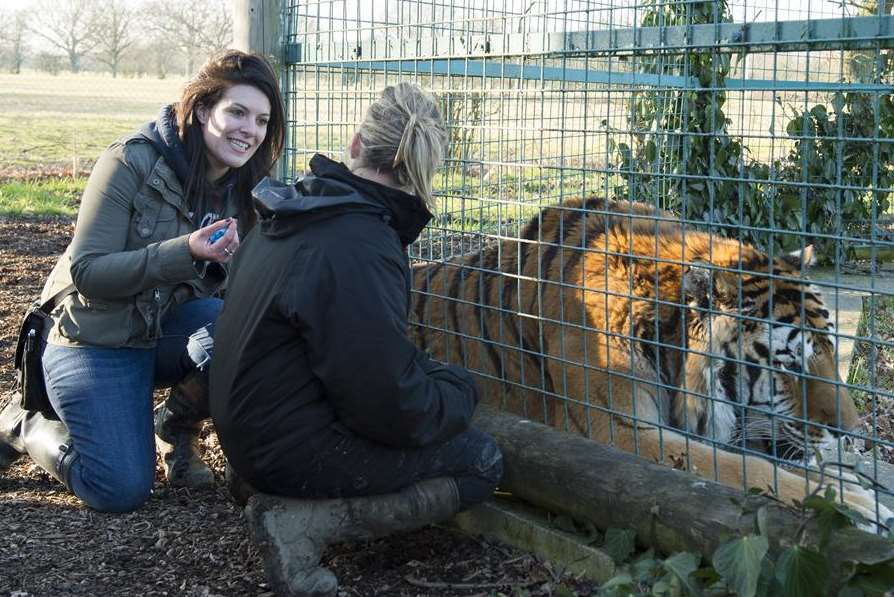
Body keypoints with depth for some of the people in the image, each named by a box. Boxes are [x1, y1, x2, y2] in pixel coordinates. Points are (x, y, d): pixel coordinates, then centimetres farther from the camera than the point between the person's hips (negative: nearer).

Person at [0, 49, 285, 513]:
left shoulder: (241, 188, -1)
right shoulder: (132, 162, -19)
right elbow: (87, 272, -22)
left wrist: (228, 264, -21)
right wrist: (187, 252, -34)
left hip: (166, 328, 5)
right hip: (94, 337, -5)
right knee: (122, 490, -17)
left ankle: (175, 425, 1)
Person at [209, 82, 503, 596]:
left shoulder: (300, 212, 2)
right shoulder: (362, 250, -27)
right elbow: (394, 409, -24)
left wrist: (434, 375, 19)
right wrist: (460, 389, -5)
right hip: (294, 451, -9)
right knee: (481, 463, 2)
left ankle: (288, 497, 8)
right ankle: (304, 522, -8)